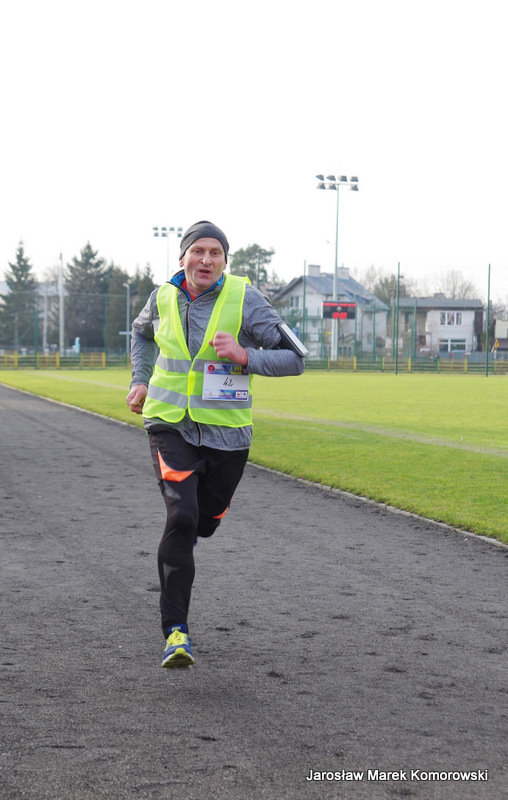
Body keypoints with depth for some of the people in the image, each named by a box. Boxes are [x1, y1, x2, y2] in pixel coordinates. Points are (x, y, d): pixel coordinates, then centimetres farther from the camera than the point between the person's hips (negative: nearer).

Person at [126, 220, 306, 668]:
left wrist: (245, 355, -24)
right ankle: (176, 631, -16)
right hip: (171, 427, 0)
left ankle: (182, 538, 58)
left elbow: (294, 358, -9)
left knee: (205, 521, 17)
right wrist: (140, 380, 14)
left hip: (226, 433, 0)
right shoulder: (164, 297, 1)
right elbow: (142, 331, 26)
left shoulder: (245, 300, -9)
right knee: (181, 517, -20)